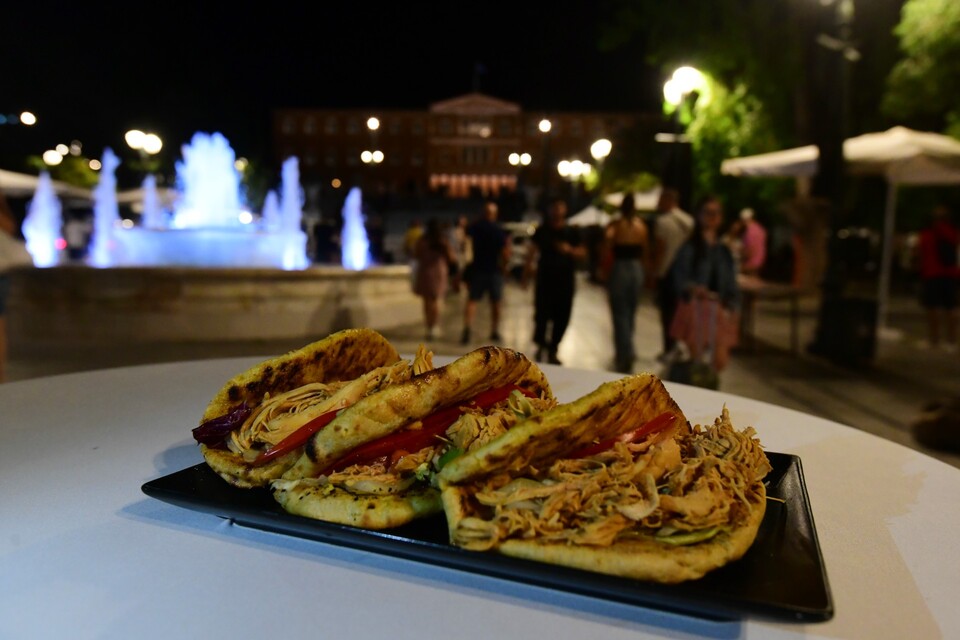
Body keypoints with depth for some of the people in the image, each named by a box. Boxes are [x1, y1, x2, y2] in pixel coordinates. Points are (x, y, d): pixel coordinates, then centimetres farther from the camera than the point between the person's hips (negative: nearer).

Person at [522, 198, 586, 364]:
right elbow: (532, 252, 5)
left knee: (562, 317, 2)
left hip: (565, 280, 2)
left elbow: (582, 253, 8)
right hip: (545, 279, -2)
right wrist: (526, 274, -1)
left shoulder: (571, 232, 8)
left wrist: (569, 249, -12)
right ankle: (540, 345, 16)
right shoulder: (542, 230, 5)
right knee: (542, 314, -6)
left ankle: (552, 350, 16)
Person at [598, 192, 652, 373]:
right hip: (637, 270, 4)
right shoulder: (641, 226, 1)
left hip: (619, 270, -4)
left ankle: (625, 354, -6)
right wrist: (645, 274, 15)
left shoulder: (614, 226, -9)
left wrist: (604, 273, -4)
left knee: (620, 314, 2)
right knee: (630, 313, 16)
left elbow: (607, 253, -15)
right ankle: (624, 352, 27)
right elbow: (646, 253, 6)